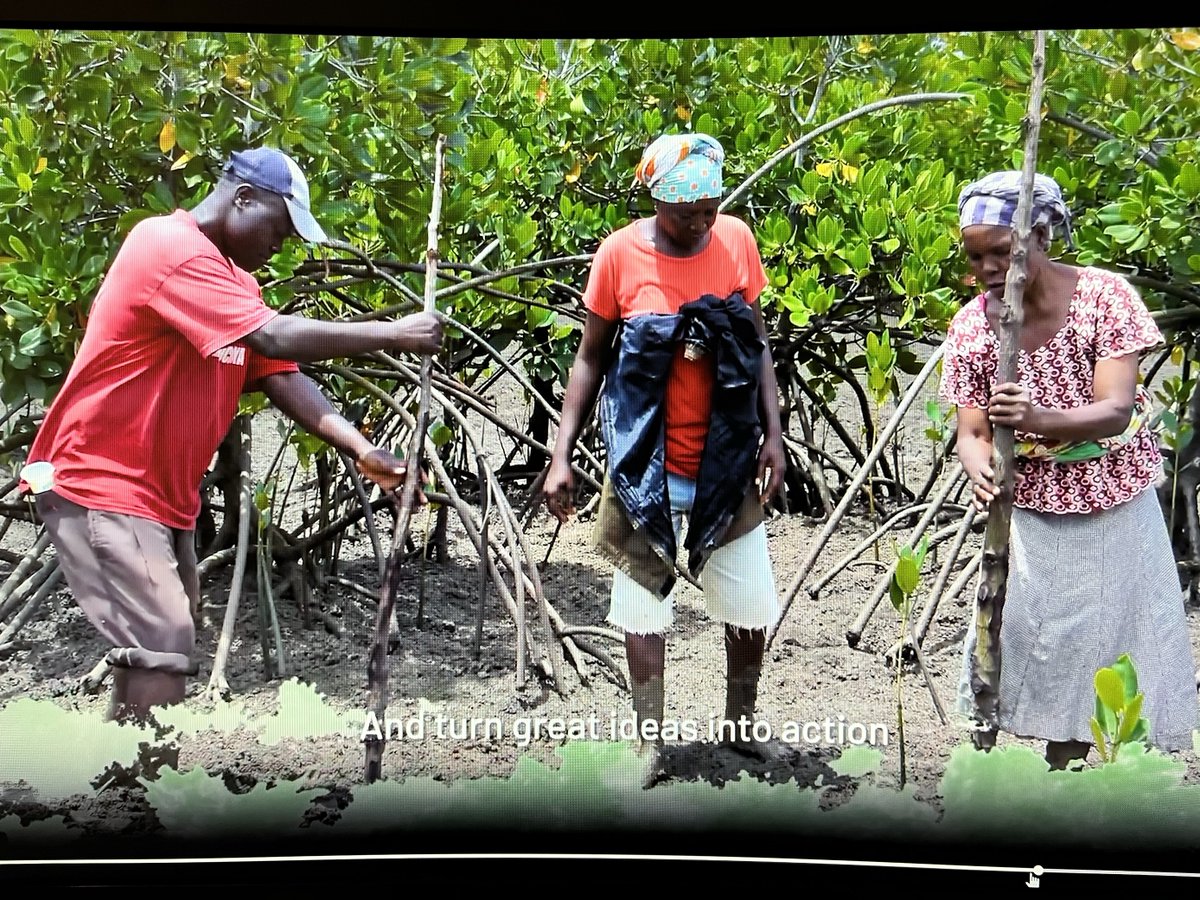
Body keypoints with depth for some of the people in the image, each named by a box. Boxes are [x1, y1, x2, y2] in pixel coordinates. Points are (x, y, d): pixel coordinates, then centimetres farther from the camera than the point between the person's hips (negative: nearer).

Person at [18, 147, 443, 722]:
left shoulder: (232, 279, 15)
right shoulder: (170, 247, -17)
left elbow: (281, 376, 4)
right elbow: (278, 340, -27)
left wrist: (359, 448, -9)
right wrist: (393, 334, -21)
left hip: (163, 495, 10)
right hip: (99, 483, -10)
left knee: (164, 643, 11)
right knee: (162, 646, -18)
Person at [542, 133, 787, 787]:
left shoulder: (737, 241, -4)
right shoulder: (619, 254, -10)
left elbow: (758, 347, 6)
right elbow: (590, 358, -1)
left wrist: (773, 434, -3)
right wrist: (561, 456, -5)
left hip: (726, 463, 2)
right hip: (645, 465, -2)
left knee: (751, 606, 8)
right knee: (643, 608, 6)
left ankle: (741, 727, 30)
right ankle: (650, 745, 20)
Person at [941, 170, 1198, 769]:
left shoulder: (1102, 295, -16)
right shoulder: (971, 325, -8)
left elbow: (1116, 410, -23)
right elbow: (971, 432, -8)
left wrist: (1040, 419, -42)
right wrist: (981, 470, -33)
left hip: (1114, 510, -1)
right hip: (1033, 513, 1)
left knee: (1118, 642, 4)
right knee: (1039, 645, 1)